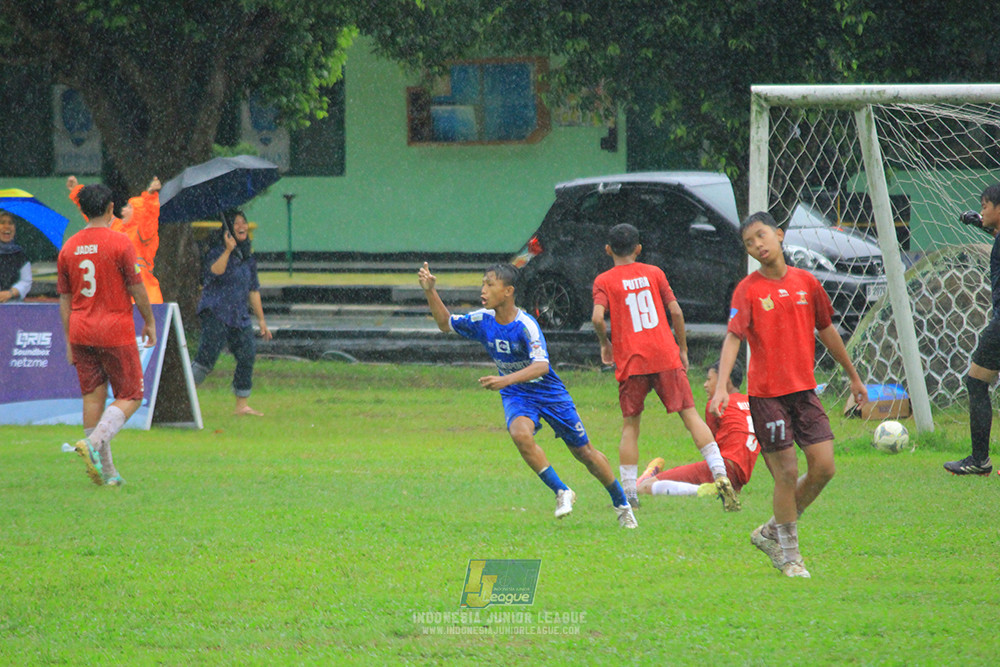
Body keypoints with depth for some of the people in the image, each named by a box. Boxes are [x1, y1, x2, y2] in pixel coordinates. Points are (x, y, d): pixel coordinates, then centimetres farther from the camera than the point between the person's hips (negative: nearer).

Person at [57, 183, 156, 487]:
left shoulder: (69, 248, 6)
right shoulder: (119, 243, -9)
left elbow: (64, 299, 10)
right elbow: (136, 288, -7)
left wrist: (69, 341, 16)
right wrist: (149, 321, 9)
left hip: (80, 331, 5)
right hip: (116, 331, -5)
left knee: (93, 397, 7)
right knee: (130, 396, 4)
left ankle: (105, 470, 7)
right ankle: (94, 442, -19)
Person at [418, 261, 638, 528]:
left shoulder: (525, 325, -26)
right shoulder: (483, 320, -9)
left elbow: (541, 366, -36)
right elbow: (446, 323, 5)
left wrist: (506, 380, -50)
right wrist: (430, 291, -10)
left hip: (549, 393, -3)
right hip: (517, 396, 3)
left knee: (584, 452, 7)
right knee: (520, 433, -30)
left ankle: (621, 504, 29)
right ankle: (561, 492, -15)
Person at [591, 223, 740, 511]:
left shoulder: (604, 281, 3)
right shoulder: (653, 273, 10)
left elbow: (597, 317, -12)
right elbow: (675, 311, 5)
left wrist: (605, 343, 6)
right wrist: (683, 349, 14)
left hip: (631, 361, -1)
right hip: (665, 356, 1)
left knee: (630, 425, 9)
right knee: (690, 414, 1)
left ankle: (628, 493, 6)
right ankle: (720, 475, -13)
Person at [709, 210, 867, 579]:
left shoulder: (805, 282, 6)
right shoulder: (748, 289, -6)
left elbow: (826, 330, 18)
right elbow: (733, 337, -15)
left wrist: (853, 376, 25)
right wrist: (721, 386, -29)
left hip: (804, 389, 4)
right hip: (766, 393, -4)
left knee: (823, 468, -2)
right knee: (787, 474, -4)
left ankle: (772, 532, 17)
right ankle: (789, 555, 11)